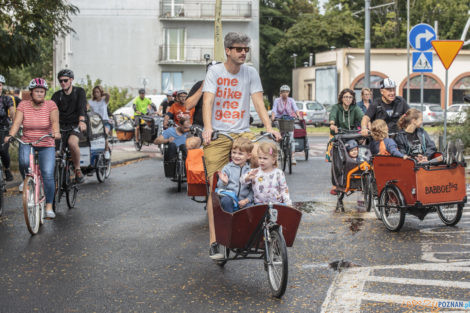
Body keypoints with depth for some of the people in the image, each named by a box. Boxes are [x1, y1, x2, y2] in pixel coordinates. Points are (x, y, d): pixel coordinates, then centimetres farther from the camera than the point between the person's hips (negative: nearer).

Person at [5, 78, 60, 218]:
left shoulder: (50, 105, -2)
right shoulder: (23, 105, 0)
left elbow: (54, 120, -18)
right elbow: (17, 122, -12)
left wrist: (56, 132, -39)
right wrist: (10, 135, -30)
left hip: (46, 145, -1)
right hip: (26, 143, 1)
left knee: (48, 174, -14)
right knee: (24, 162, -31)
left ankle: (49, 207, -4)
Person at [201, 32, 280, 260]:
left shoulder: (250, 73, 6)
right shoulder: (215, 71, 0)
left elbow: (258, 102, 0)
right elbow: (208, 100, -12)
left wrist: (269, 128, -14)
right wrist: (207, 128, -28)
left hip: (242, 132, 2)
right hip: (217, 135, -2)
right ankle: (214, 241, -1)